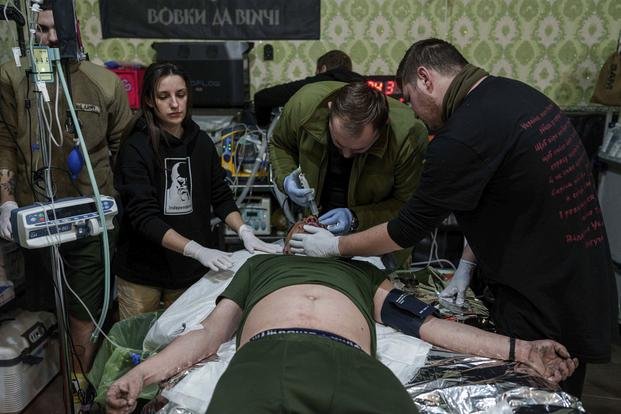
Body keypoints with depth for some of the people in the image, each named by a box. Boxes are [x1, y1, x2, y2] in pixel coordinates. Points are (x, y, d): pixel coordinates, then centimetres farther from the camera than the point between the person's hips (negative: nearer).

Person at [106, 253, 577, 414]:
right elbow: (208, 334, 28)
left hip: (349, 365, 1)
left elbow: (431, 324, 26)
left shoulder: (363, 272, 38)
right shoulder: (261, 263, 38)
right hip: (262, 359, 0)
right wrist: (139, 374, 12)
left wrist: (519, 349, 16)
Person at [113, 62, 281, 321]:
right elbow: (144, 217, -19)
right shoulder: (135, 149, -12)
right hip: (142, 271, -3)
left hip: (191, 270, 3)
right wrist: (196, 250, -30)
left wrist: (244, 232, -11)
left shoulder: (201, 142, 1)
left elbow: (221, 197, 6)